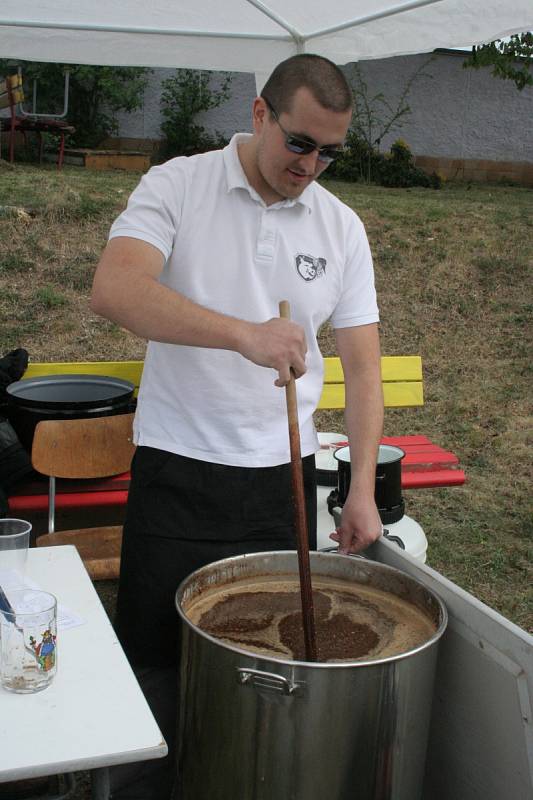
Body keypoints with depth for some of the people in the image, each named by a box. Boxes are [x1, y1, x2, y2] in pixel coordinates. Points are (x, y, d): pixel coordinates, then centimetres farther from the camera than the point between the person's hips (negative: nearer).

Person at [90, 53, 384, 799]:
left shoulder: (342, 226, 5)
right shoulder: (177, 185, -5)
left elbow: (363, 364, 5)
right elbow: (114, 289, -23)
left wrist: (362, 489, -3)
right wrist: (245, 333, -36)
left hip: (284, 479, 3)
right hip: (177, 474, -3)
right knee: (157, 660, 6)